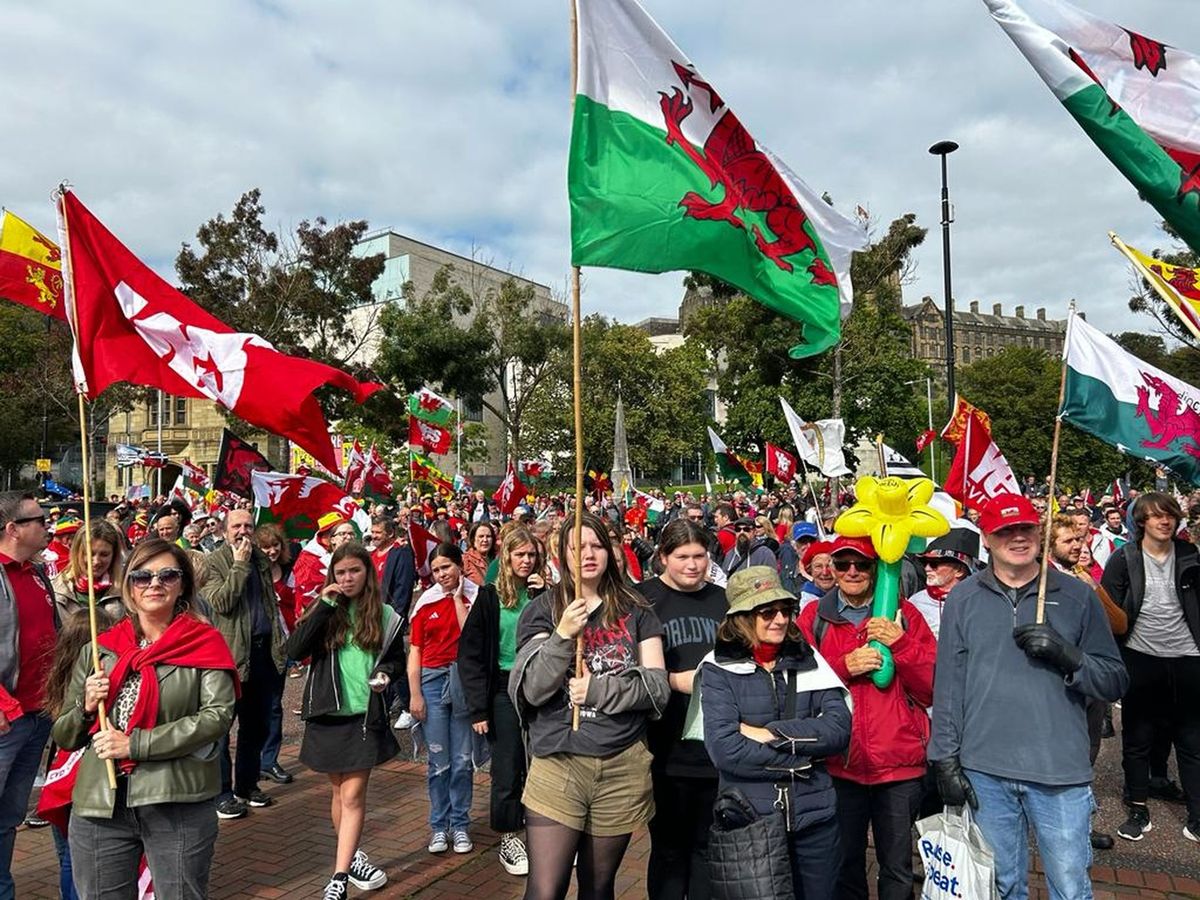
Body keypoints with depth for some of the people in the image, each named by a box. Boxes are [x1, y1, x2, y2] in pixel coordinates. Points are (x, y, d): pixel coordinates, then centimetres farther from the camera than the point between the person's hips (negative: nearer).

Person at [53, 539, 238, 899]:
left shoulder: (204, 643, -1)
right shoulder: (98, 650, 9)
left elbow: (218, 715, -14)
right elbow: (62, 737, 14)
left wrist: (135, 745, -18)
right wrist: (86, 708, -7)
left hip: (179, 805, -3)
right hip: (98, 805, 3)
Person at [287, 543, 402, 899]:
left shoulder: (385, 615, 1)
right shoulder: (324, 610, 0)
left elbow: (396, 658, 12)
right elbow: (294, 650, -15)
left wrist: (386, 673, -10)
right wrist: (324, 606, -20)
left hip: (365, 715, -1)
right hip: (328, 713, 1)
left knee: (352, 795, -3)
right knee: (341, 791, 15)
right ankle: (350, 857, 34)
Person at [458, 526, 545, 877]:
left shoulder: (542, 593, 2)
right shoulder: (489, 597, -4)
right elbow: (471, 654, -5)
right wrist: (478, 707, -9)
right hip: (505, 691, -2)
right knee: (507, 770, 6)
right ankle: (509, 840, 23)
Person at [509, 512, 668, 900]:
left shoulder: (635, 611, 4)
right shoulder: (542, 610, 0)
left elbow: (658, 687, -1)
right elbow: (533, 691, -9)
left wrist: (598, 690, -13)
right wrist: (563, 636, -23)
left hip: (624, 768, 2)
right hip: (558, 764, -2)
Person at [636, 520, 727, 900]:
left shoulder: (723, 601, 10)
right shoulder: (643, 599, -4)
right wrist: (675, 681, -16)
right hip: (667, 751, -3)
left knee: (709, 847, 14)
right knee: (669, 848, 10)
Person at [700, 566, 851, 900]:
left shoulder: (809, 661, 4)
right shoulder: (719, 671, -6)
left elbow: (840, 729, -7)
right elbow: (725, 749, -16)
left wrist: (773, 734, -15)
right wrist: (800, 759, -11)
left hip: (814, 816, 3)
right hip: (749, 821, -3)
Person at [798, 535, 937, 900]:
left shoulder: (903, 613, 4)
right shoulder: (814, 616, 4)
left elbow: (933, 689, 0)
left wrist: (900, 644, -14)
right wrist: (844, 666, -15)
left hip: (899, 762, 0)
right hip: (839, 763, 0)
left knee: (898, 869, 11)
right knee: (845, 866, 14)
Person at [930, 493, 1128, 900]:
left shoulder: (1077, 596, 2)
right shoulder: (962, 600, 3)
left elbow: (1115, 681, 3)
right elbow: (948, 686, 3)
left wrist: (1066, 656, -16)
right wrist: (946, 759, 0)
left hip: (1061, 772, 0)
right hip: (985, 771, 1)